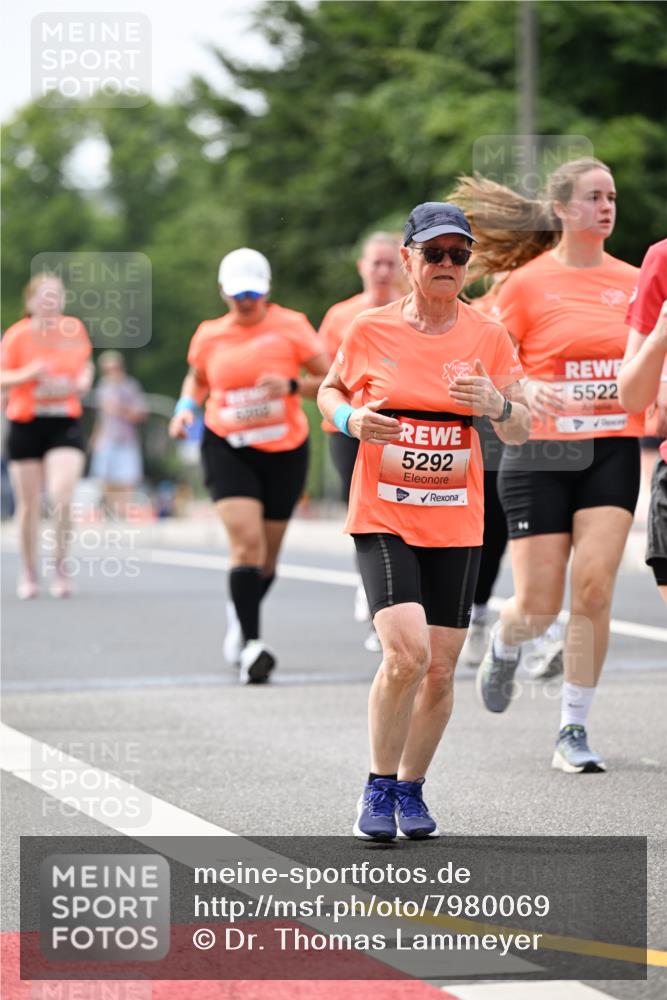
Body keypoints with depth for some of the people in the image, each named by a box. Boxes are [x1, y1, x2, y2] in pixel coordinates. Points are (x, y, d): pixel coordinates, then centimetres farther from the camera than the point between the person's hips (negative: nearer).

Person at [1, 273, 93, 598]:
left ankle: (60, 566, 2)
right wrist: (28, 374, -21)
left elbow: (86, 362, 20)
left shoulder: (74, 329, 2)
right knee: (29, 505, 6)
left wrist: (85, 379, -1)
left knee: (62, 498, -17)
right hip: (26, 425, -1)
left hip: (66, 425, 1)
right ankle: (28, 574, 22)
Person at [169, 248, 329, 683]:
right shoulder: (210, 336, 4)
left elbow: (329, 380, -2)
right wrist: (186, 407, 3)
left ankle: (242, 614, 41)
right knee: (246, 541, -20)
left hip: (284, 451, 0)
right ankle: (251, 645, -22)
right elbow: (197, 379, 23)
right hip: (228, 448, 0)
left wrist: (292, 386, -20)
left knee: (267, 555, 10)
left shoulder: (290, 326, -4)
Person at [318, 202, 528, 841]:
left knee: (441, 668, 3)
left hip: (456, 523, 3)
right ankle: (378, 787, -1)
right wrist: (351, 419, -8)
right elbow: (330, 389, 14)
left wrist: (494, 403, -17)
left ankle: (411, 788, 24)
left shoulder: (487, 338, 2)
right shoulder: (370, 331, -2)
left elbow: (520, 431, 5)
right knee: (406, 651, -20)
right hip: (382, 517, -3)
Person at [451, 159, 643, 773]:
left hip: (613, 451, 2)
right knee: (538, 607, -2)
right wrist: (524, 389, -22)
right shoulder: (527, 283, -3)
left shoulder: (631, 281, 7)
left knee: (593, 589, -12)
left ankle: (574, 731, 0)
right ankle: (503, 647, 36)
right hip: (540, 452, -2)